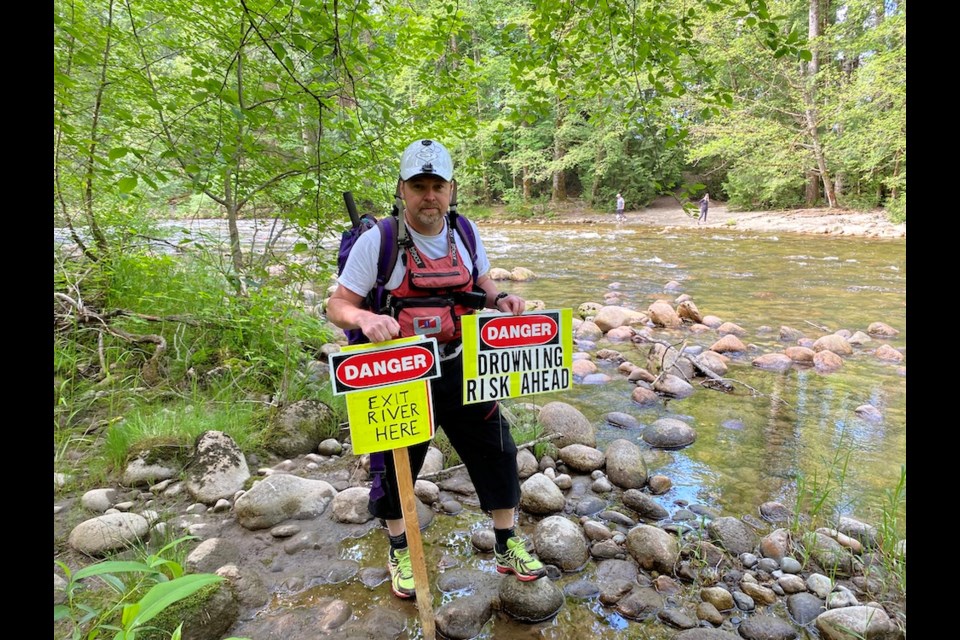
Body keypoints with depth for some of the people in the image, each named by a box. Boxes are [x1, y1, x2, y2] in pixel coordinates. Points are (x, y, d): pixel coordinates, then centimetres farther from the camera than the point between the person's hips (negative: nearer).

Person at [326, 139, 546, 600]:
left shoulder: (465, 233, 1)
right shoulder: (377, 239, -13)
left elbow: (481, 284, 17)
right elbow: (338, 305, -10)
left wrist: (500, 298, -6)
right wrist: (366, 318, -32)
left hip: (461, 368, 4)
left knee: (495, 451, 9)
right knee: (399, 464, 13)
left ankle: (507, 548, 33)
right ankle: (400, 552, 41)